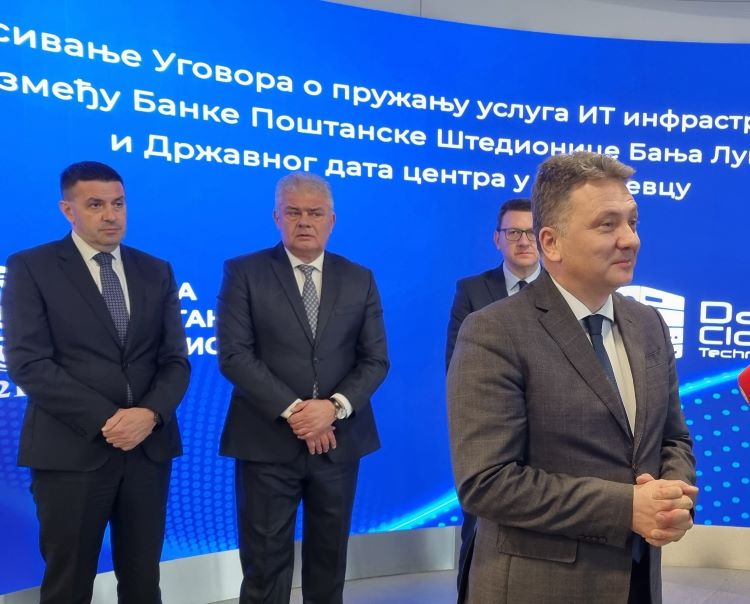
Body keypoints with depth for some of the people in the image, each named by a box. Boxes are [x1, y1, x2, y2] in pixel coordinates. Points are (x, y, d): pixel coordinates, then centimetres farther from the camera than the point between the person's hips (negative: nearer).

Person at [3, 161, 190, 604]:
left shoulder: (157, 271, 10)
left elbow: (176, 360, 6)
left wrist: (151, 413, -13)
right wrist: (105, 420, -16)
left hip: (149, 447, 4)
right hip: (72, 449, -3)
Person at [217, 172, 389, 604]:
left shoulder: (360, 279, 8)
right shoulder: (244, 273, 0)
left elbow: (376, 359, 3)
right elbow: (234, 355, -9)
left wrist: (335, 407, -14)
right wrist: (292, 410, -17)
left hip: (339, 441, 3)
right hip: (268, 441, -2)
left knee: (329, 558, 14)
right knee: (265, 563, 5)